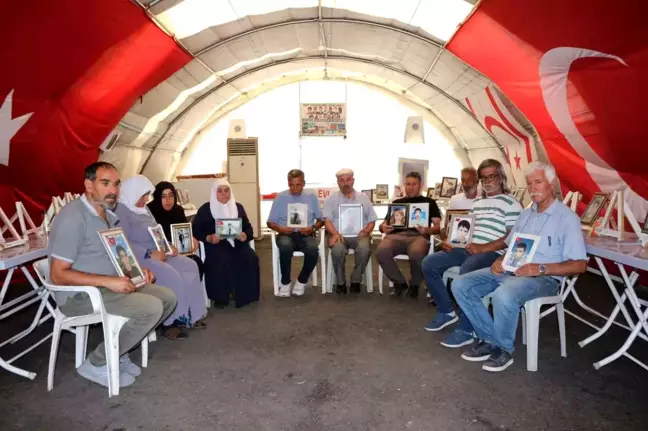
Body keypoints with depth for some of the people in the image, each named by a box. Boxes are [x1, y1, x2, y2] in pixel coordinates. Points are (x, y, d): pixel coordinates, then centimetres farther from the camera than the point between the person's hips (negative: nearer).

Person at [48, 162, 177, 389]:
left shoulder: (109, 214, 9)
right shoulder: (72, 217, -19)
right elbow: (58, 275, -21)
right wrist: (108, 281, -27)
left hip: (111, 285, 9)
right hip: (80, 295, -9)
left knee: (167, 297, 1)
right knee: (151, 308, -24)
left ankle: (118, 350, 8)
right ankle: (96, 363, -5)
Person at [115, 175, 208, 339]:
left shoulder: (143, 209, 17)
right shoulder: (121, 211, -13)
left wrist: (168, 246, 4)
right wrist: (149, 254, -27)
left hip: (156, 253, 10)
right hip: (138, 258, -10)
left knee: (190, 266, -6)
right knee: (171, 275, -29)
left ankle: (192, 315, -2)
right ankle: (172, 321, -16)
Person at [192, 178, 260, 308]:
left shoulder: (238, 207, 15)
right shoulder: (205, 209, 6)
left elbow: (248, 228, 12)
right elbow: (195, 230, 0)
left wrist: (245, 235, -12)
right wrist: (209, 238, -19)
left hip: (236, 243, 3)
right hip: (215, 245, -3)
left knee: (251, 259, -27)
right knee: (220, 262, -35)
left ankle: (245, 294, -9)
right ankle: (220, 297, -13)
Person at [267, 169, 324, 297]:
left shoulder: (311, 196, 9)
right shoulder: (281, 197, 6)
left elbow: (321, 219, 11)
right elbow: (270, 222, 8)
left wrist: (313, 228, -10)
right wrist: (280, 228, -14)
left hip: (305, 235, 1)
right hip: (286, 234, -1)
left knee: (313, 249, -33)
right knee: (286, 246, -37)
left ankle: (301, 281, -6)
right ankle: (285, 282, -13)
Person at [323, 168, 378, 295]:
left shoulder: (363, 197, 16)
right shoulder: (331, 198, 11)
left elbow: (372, 220, 13)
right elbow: (327, 220, 2)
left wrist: (366, 231, -8)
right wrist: (335, 233, -18)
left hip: (359, 235, 1)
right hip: (339, 234, -1)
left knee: (365, 248, -33)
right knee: (337, 249, -35)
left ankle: (356, 280, -10)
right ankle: (340, 282, -11)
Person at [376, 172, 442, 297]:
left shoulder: (429, 202, 21)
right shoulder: (396, 202, 27)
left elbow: (439, 225, 10)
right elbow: (383, 224, 21)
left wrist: (428, 230, -13)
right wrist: (383, 227, -5)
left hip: (418, 236, -2)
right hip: (397, 235, 2)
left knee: (416, 253, -39)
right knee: (381, 252, -33)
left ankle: (414, 284, -5)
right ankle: (399, 282, -5)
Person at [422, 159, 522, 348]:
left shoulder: (511, 204, -2)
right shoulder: (476, 202, 22)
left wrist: (483, 248, -22)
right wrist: (451, 240, 5)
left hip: (492, 253, -7)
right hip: (467, 248, 8)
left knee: (466, 272, -37)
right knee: (429, 263, -8)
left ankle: (466, 329, -22)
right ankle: (446, 311, 7)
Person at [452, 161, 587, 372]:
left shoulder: (567, 217, -5)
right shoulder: (525, 214, 17)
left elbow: (580, 265, -10)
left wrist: (541, 268, -23)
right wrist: (500, 260, -3)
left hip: (545, 278, -7)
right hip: (510, 270, 7)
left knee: (503, 295, -38)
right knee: (461, 285, -11)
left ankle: (503, 348, -11)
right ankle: (490, 340, -2)